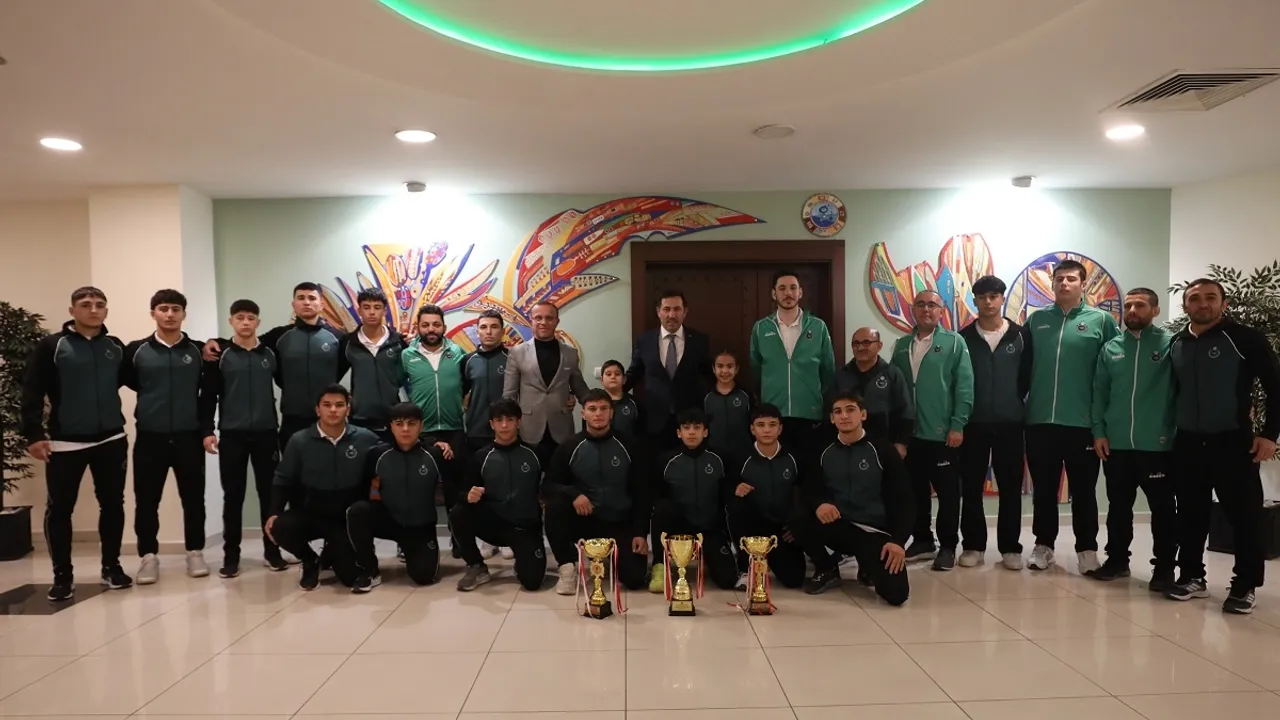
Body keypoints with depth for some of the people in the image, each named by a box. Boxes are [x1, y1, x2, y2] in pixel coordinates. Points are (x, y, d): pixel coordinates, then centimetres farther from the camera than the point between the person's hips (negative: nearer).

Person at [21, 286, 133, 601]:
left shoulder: (116, 346, 7)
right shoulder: (51, 345, -4)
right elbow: (32, 392, -6)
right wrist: (33, 434, -12)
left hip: (111, 440, 3)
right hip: (65, 443, -3)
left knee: (112, 504, 9)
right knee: (60, 508, 3)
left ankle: (111, 566, 22)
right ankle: (62, 575, 16)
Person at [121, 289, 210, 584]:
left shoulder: (198, 351, 3)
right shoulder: (136, 350, 2)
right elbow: (121, 380, 10)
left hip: (189, 436, 0)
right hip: (150, 437, 0)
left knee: (193, 499, 6)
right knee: (146, 501, 5)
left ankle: (195, 553, 17)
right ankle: (148, 556, 18)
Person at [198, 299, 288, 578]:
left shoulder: (271, 353, 4)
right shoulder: (220, 354, 0)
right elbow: (208, 395, -1)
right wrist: (207, 430, -7)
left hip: (266, 433, 1)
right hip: (232, 434, -1)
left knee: (269, 493, 6)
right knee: (233, 496, 5)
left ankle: (272, 551, 17)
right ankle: (231, 556, 14)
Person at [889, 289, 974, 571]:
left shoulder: (954, 342, -2)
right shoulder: (901, 345, 11)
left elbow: (964, 387, -7)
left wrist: (957, 425, -13)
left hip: (943, 433, -4)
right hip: (910, 433, 4)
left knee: (948, 493, 5)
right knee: (916, 491, 12)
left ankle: (947, 546, 16)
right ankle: (922, 541, 25)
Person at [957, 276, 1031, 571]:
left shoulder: (1020, 335, 2)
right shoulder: (964, 337, 1)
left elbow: (1028, 376, 6)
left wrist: (1014, 403, 3)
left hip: (1010, 422, 0)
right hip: (973, 423, 0)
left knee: (1010, 488, 5)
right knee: (971, 488, 5)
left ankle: (1010, 548, 15)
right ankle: (974, 546, 15)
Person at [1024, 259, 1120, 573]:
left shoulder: (1102, 320, 1)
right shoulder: (1036, 320, 7)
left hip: (1082, 422, -2)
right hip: (1039, 420, 2)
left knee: (1083, 491, 8)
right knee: (1043, 490, 11)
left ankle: (1087, 549, 20)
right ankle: (1043, 545, 22)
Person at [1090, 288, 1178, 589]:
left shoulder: (1170, 344, -2)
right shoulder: (1110, 348, 8)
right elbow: (1099, 392, 9)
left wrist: (1177, 432, -12)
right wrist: (1098, 431, 2)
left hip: (1157, 444, -3)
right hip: (1116, 444, 3)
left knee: (1163, 508, 7)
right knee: (1118, 506, 14)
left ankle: (1164, 567, 18)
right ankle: (1117, 559, 26)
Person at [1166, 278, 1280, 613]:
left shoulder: (1246, 338, -5)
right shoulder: (1176, 344, 9)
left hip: (1233, 442, -4)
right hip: (1187, 443, 4)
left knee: (1245, 515, -1)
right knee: (1191, 514, 10)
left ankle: (1246, 586, 10)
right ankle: (1192, 576, 21)